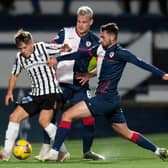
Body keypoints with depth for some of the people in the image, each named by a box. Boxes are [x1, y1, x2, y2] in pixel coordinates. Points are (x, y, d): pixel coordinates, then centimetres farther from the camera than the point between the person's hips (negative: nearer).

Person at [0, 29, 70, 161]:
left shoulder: (43, 48, -8)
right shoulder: (19, 57, 6)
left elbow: (65, 49, -1)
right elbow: (14, 75, 21)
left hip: (51, 91, -6)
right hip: (36, 94, 6)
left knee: (44, 120, -25)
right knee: (14, 116, -2)